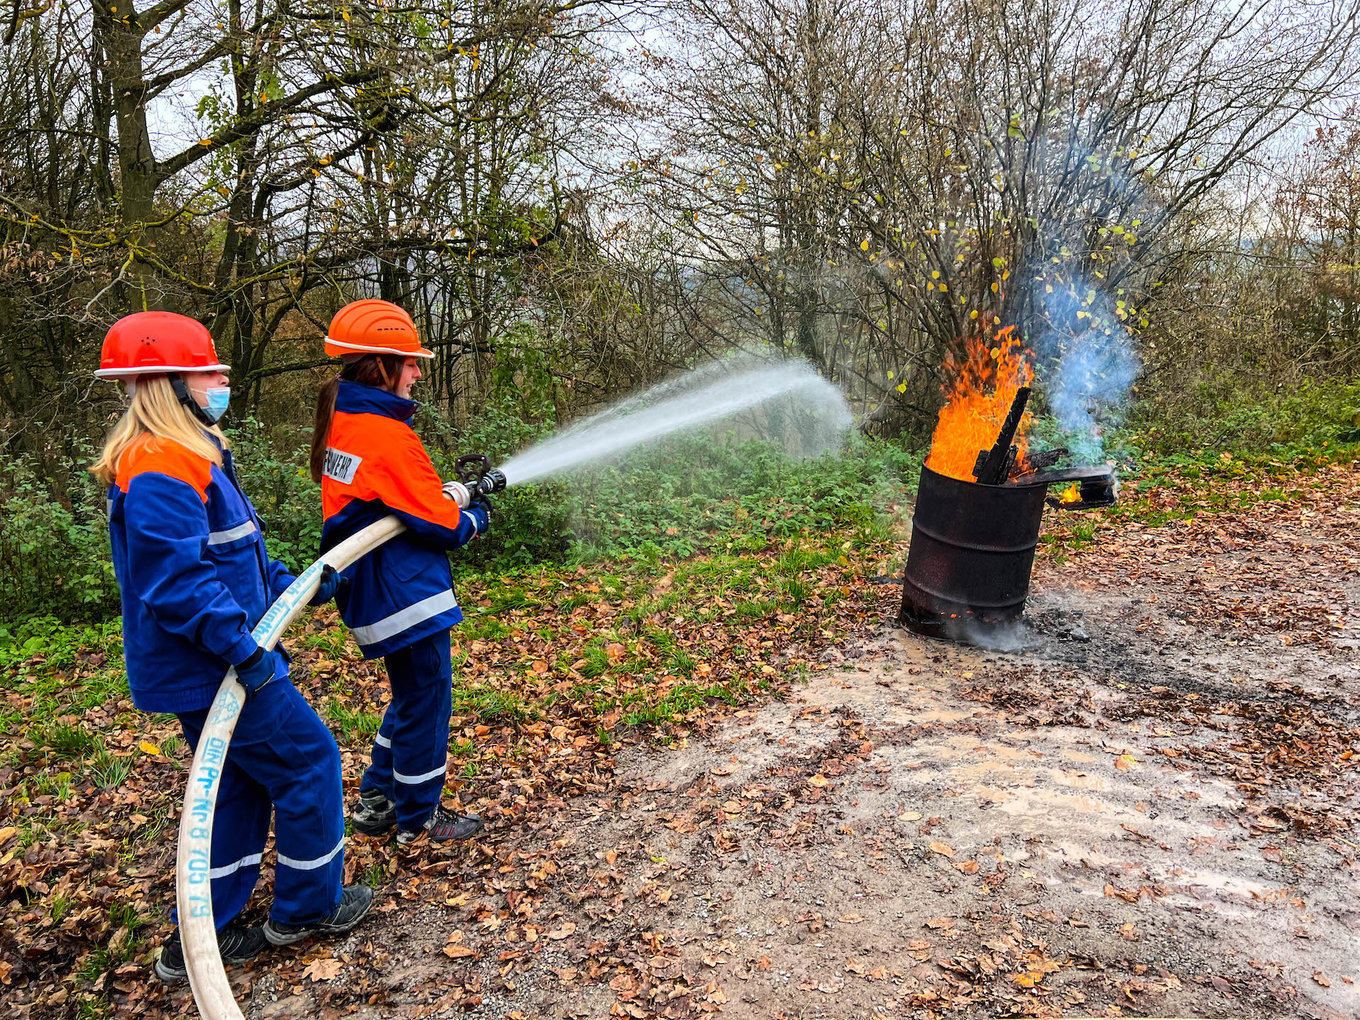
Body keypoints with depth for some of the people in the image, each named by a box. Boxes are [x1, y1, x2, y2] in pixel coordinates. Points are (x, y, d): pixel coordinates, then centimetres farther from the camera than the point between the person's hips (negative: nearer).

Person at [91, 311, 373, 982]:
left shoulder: (190, 456, 13)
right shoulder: (160, 468, -22)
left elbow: (230, 556, 21)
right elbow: (174, 579, -29)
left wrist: (298, 586, 19)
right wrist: (241, 646, -27)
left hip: (204, 667, 11)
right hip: (209, 670, -11)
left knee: (238, 783, 18)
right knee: (307, 758, 2)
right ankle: (307, 908, 19)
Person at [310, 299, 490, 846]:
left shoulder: (341, 423, 6)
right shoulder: (388, 433, -23)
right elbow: (443, 525, -18)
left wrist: (458, 487, 10)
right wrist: (476, 515, 3)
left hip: (372, 591, 9)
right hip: (406, 596, -9)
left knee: (409, 697, 24)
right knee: (426, 701, 7)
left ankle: (377, 801, 34)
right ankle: (417, 817, 23)